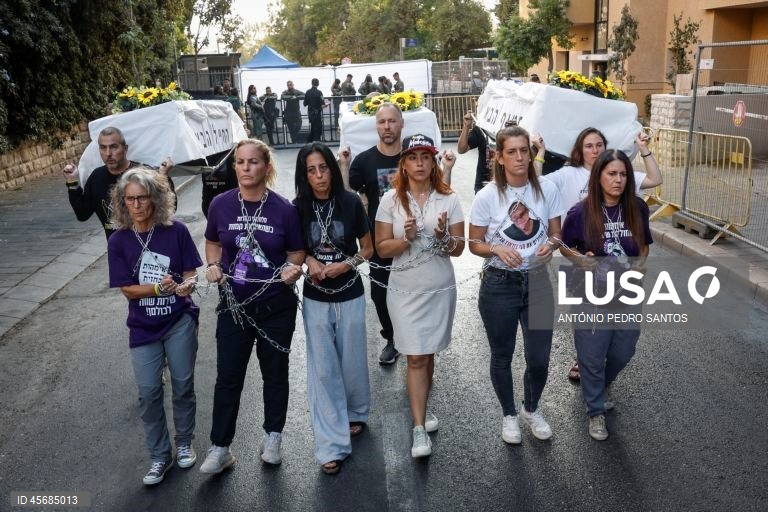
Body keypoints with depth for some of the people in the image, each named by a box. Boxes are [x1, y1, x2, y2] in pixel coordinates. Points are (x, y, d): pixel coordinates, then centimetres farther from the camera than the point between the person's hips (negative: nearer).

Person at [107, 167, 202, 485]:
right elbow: (128, 289, -9)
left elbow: (191, 273, -6)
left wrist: (186, 286, -29)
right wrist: (160, 287, -25)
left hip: (180, 322, -1)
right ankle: (160, 456, 22)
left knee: (183, 385, 10)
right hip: (143, 328, 1)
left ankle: (184, 443, 33)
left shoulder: (176, 231, -10)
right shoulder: (118, 241, -7)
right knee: (149, 393, 3)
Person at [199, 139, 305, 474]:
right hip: (233, 305, 1)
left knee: (275, 371, 15)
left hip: (276, 306, -1)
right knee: (228, 376, 6)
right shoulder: (221, 204, -6)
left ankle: (272, 437, 34)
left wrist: (292, 270, -21)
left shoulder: (284, 209, -10)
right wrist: (213, 265, -9)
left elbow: (297, 253, 0)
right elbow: (212, 242, 11)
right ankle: (220, 448, 21)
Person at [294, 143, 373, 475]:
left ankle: (356, 414, 41)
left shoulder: (350, 202, -7)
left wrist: (345, 265, -16)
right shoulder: (298, 208, -4)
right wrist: (309, 261, -13)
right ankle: (332, 445, 8)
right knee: (323, 369, 1)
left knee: (352, 361, 13)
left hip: (349, 296, 0)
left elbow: (367, 248, 1)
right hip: (315, 299, 1)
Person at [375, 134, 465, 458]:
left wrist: (443, 236, -20)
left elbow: (459, 249, 0)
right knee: (416, 358, -4)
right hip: (406, 291, -2)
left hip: (441, 289, 2)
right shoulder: (391, 200, -4)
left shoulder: (448, 199, -1)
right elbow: (382, 248, -3)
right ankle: (419, 429, 2)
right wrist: (407, 238, -21)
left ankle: (420, 409, 35)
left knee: (428, 354, 14)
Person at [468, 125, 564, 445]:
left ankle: (531, 410, 39)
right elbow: (474, 244, -4)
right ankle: (509, 415, 39)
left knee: (539, 359, 8)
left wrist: (550, 244, -18)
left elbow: (555, 233, 5)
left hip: (538, 281, 2)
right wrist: (498, 249, -23)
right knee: (502, 357, 14)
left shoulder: (547, 190, -6)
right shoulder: (487, 196, -12)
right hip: (499, 284, -2)